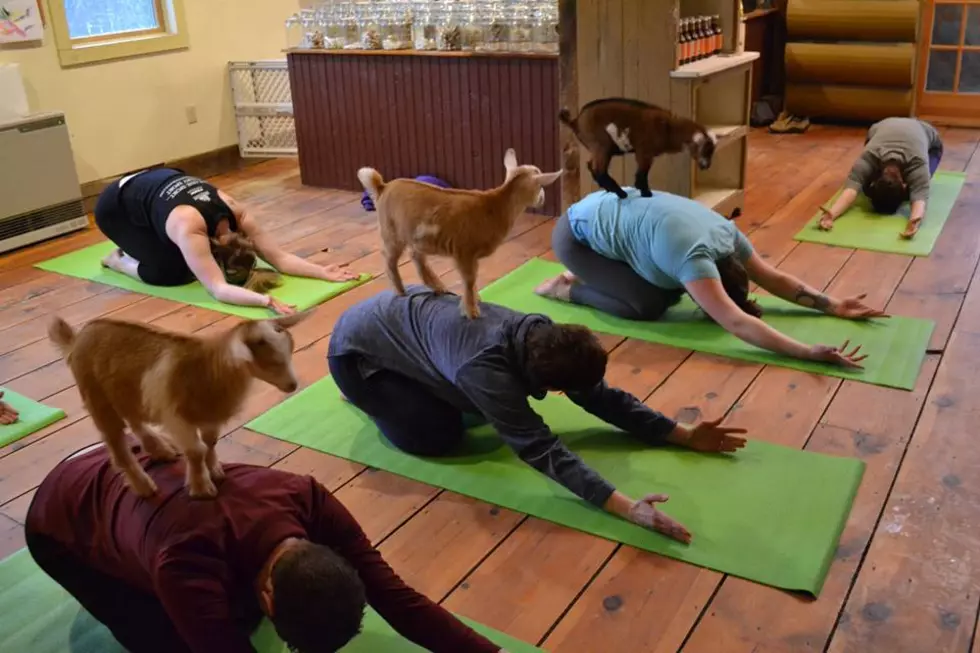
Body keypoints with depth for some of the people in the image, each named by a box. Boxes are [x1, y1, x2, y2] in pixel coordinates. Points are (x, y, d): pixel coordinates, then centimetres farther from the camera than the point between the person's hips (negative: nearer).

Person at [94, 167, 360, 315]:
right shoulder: (190, 229, -41)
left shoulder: (236, 213, -24)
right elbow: (218, 289, -49)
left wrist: (324, 272, -36)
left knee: (189, 263, -3)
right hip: (115, 206, -6)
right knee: (169, 272, -20)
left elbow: (280, 257, -24)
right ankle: (120, 259, 9)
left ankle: (136, 247, 22)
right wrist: (267, 300, -64)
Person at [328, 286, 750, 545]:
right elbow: (540, 447, -44)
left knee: (477, 410, 5)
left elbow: (603, 397, -9)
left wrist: (685, 435, -12)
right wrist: (626, 508, -50)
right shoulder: (485, 369, -40)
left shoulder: (539, 336, -17)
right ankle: (367, 394, 9)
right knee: (439, 436, -15)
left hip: (411, 310, 7)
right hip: (359, 346, -7)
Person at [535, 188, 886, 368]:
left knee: (668, 290, 3)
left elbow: (774, 278, 1)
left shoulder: (727, 233, -8)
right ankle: (568, 288, 2)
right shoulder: (692, 256, -33)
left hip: (609, 209, 9)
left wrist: (832, 305, -5)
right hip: (576, 235, -9)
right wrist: (808, 352, -46)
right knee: (648, 305, -17)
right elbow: (736, 323, -42)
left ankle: (591, 275, 18)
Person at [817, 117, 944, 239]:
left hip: (928, 138, -1)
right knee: (868, 188, -13)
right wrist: (832, 213, -71)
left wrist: (915, 221, -76)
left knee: (913, 189, -20)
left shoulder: (917, 163, -43)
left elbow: (919, 195, -55)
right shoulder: (869, 158, -39)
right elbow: (852, 187, -52)